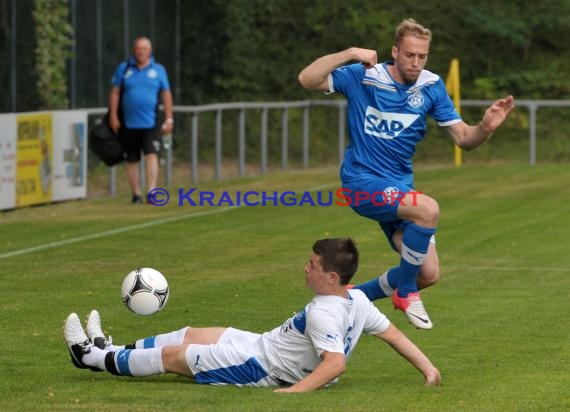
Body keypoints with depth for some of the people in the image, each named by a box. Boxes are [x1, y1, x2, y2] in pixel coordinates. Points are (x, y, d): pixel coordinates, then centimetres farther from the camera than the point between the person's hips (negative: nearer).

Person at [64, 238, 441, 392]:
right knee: (189, 335, 21)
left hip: (256, 367, -9)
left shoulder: (322, 314, -33)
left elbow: (336, 361, -43)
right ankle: (107, 351, 39)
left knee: (172, 355, 5)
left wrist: (296, 390, -48)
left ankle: (92, 358, 25)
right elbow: (393, 333, -3)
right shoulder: (357, 299, -6)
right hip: (262, 347, 9)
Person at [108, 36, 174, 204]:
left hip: (150, 123, -1)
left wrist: (169, 119, 5)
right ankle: (136, 194, 17)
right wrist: (113, 116, 1)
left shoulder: (158, 70, 6)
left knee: (152, 155, -15)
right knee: (132, 160, 7)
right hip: (129, 124, 1)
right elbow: (115, 92, 8)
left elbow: (166, 94, 9)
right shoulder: (123, 69, 6)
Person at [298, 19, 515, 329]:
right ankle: (405, 293, -11)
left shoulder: (431, 86, 1)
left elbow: (463, 138, 1)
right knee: (428, 209, -32)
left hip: (399, 188, 6)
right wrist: (350, 54, -28)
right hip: (362, 183, -6)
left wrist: (486, 127, -21)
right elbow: (307, 79, -20)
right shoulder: (362, 76, -10)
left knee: (429, 274, -2)